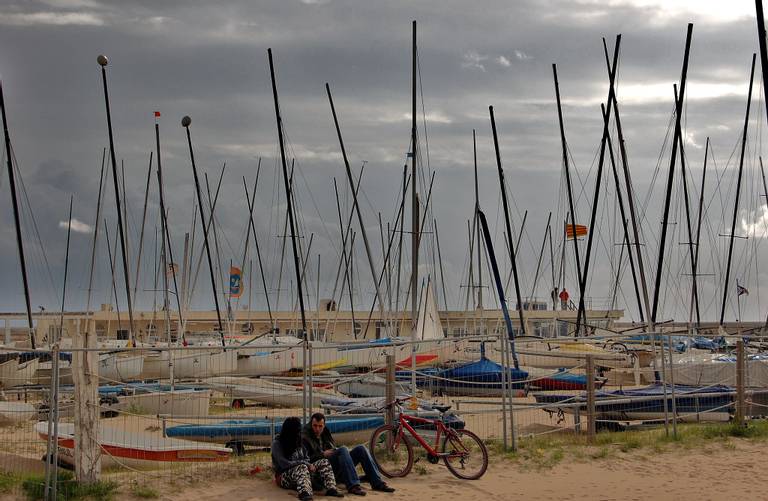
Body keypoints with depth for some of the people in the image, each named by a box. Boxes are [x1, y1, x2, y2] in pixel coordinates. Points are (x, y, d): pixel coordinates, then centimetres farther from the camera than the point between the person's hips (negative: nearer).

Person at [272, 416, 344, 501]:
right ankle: (305, 493, -67)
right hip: (284, 476, -7)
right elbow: (283, 464, -20)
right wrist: (305, 463, -24)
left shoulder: (299, 442, 13)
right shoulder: (277, 444, -8)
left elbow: (307, 459, 12)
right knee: (302, 467, -38)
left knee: (324, 462, -13)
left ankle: (331, 488, -37)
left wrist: (309, 465, -13)